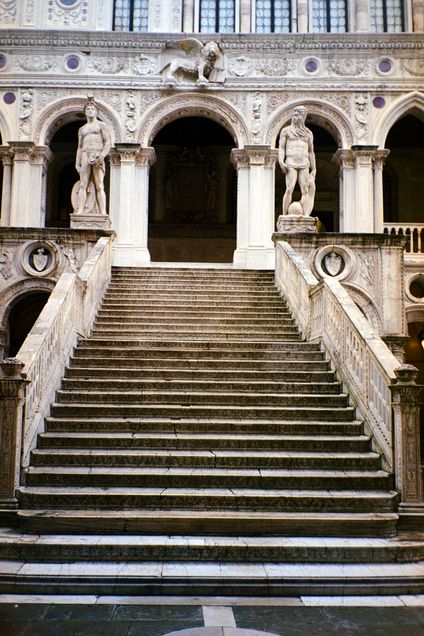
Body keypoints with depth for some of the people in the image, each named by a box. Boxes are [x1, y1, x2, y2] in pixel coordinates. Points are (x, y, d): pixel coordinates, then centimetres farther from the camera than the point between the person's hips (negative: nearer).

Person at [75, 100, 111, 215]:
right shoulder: (81, 129, 26)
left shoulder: (101, 125, 13)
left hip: (97, 156, -4)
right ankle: (80, 211, -18)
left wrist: (102, 156, -14)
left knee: (99, 186, -13)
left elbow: (108, 142, 2)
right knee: (83, 185, -9)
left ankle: (103, 213, -21)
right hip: (85, 156, 4)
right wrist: (77, 163, 11)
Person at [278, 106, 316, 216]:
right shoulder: (286, 130, 11)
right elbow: (281, 148, 4)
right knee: (289, 189, -16)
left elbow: (311, 152, 19)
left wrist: (313, 169, 13)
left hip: (304, 165, 3)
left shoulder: (308, 133, 18)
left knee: (305, 190, -7)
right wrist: (281, 162, -12)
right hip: (291, 163, -3)